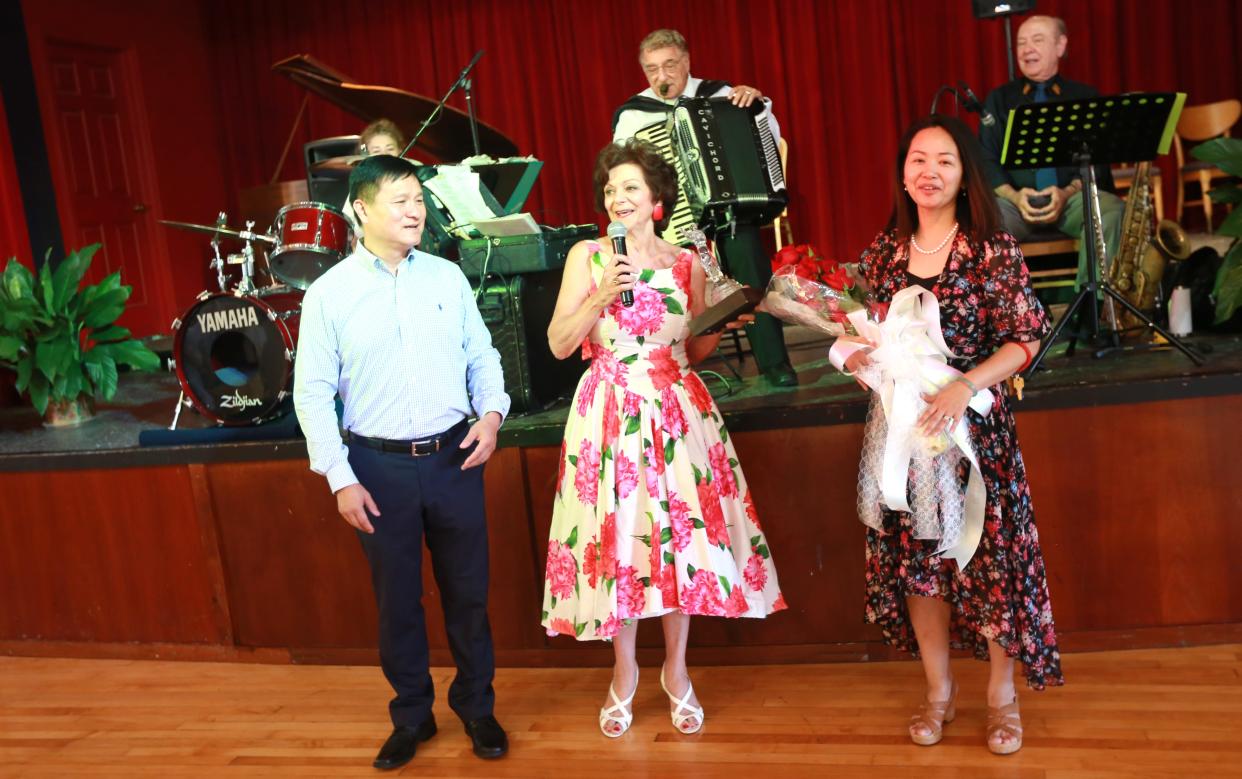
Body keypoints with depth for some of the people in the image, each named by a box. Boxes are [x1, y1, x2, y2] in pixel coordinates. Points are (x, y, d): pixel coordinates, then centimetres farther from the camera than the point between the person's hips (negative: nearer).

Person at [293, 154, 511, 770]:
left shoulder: (447, 277, 3)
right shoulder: (327, 295, -5)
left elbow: (482, 355, 9)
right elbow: (312, 393, -4)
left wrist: (491, 411, -9)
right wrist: (340, 478, -8)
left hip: (455, 458, 2)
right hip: (380, 466, -1)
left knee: (467, 590, 11)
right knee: (396, 599, 12)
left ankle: (476, 707, 32)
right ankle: (412, 716, 31)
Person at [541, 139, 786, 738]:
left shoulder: (687, 263, 8)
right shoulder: (587, 256, 3)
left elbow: (692, 352, 14)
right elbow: (559, 344, -3)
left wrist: (723, 325, -4)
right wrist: (602, 296, -15)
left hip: (678, 409, 2)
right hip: (610, 411, -1)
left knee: (682, 529, 3)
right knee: (617, 534, 1)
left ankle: (676, 669, 23)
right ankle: (625, 672, 22)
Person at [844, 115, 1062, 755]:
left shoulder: (993, 249, -6)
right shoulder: (883, 251, 6)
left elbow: (1025, 338, -9)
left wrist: (964, 386, -22)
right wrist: (854, 355, -8)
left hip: (975, 425, -3)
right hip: (900, 426, 3)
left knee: (989, 553, 3)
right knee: (914, 558, 9)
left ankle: (1002, 694, 24)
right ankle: (939, 690, 27)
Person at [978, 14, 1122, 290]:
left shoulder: (1086, 96, 16)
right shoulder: (999, 98, 17)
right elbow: (986, 159, 5)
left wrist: (1068, 192, -17)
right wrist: (1014, 196, -15)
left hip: (1074, 197, 0)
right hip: (1015, 200, 0)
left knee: (1112, 209, -32)